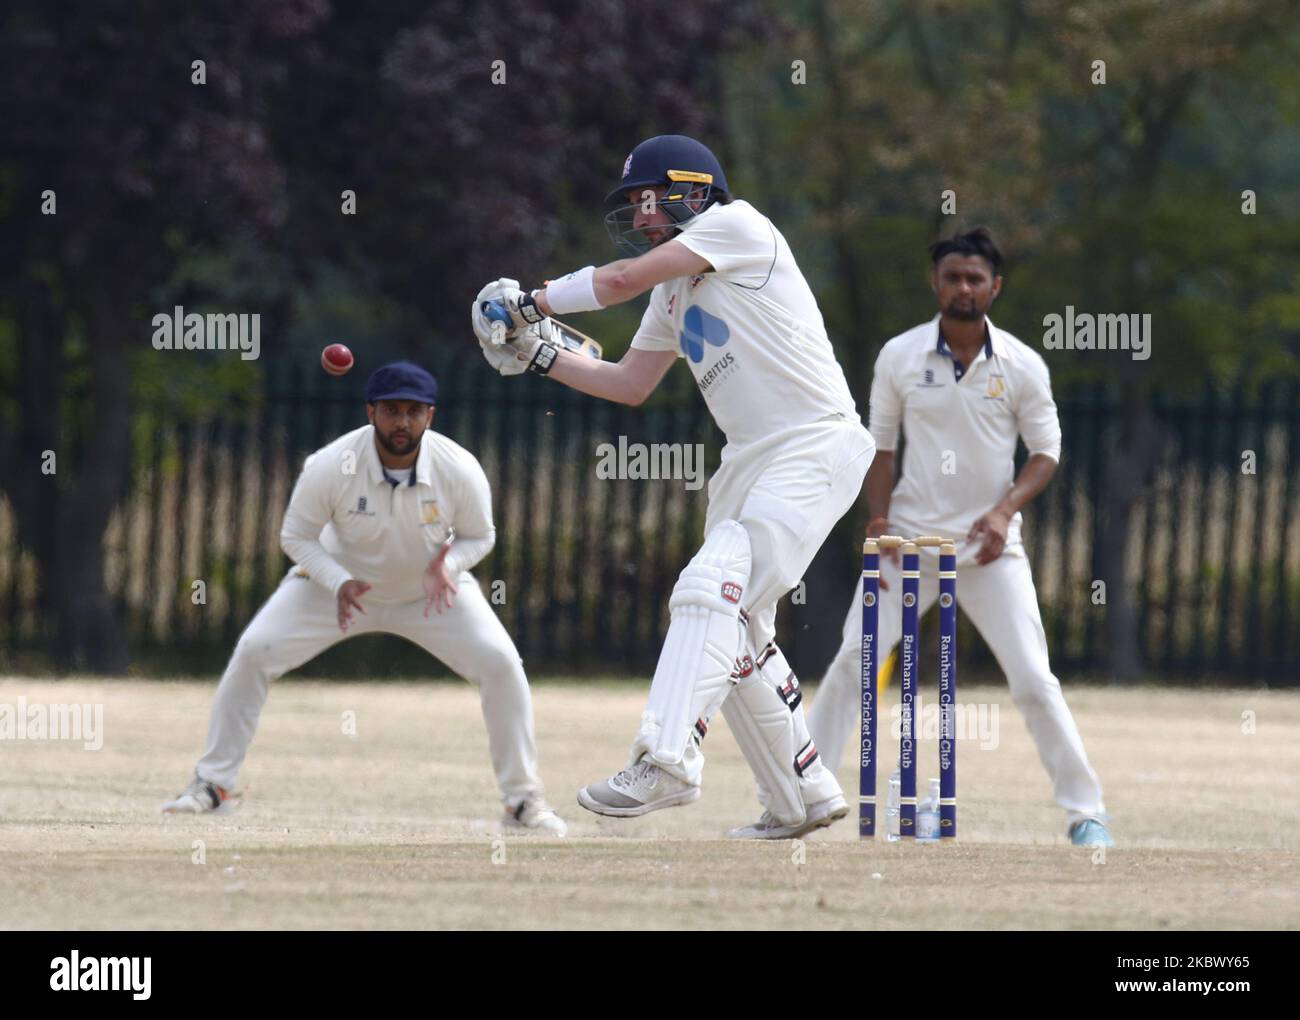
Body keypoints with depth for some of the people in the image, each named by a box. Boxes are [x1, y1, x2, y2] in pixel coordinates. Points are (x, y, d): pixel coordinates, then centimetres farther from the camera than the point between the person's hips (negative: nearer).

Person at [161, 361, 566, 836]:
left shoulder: (460, 471, -26)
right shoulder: (330, 467, -29)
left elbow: (478, 535, -7)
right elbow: (297, 535, -14)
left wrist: (447, 566, -30)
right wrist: (339, 584, -31)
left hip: (431, 589, 0)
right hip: (338, 579, 0)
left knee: (500, 664, -18)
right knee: (253, 652, -16)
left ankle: (524, 799, -2)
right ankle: (212, 783, 0)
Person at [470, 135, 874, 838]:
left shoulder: (737, 225, -8)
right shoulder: (674, 291, 19)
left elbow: (622, 279, -13)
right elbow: (630, 385, 25)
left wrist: (534, 302, 1)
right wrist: (538, 354, 14)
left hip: (815, 446, -10)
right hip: (750, 459, 10)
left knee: (714, 589, -25)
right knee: (737, 635, 13)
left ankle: (666, 759, -34)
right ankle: (803, 798, 22)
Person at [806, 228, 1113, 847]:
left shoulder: (1022, 366, -3)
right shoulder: (899, 357, -1)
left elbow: (1045, 453, 2)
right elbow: (880, 446, 7)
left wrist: (1005, 511, -15)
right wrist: (879, 519, -7)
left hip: (990, 546, -1)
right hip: (910, 540, 1)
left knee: (1033, 680, -7)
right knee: (850, 666, -7)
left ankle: (1085, 812, 2)